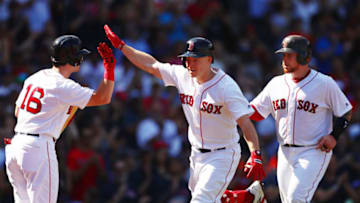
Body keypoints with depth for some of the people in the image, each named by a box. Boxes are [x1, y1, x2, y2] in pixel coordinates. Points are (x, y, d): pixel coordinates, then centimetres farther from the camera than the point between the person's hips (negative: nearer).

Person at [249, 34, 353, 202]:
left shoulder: (324, 84, -5)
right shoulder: (276, 83, 9)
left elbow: (346, 113, 2)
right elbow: (256, 112, 9)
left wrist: (333, 136, -12)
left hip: (314, 152, -6)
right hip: (285, 154, 6)